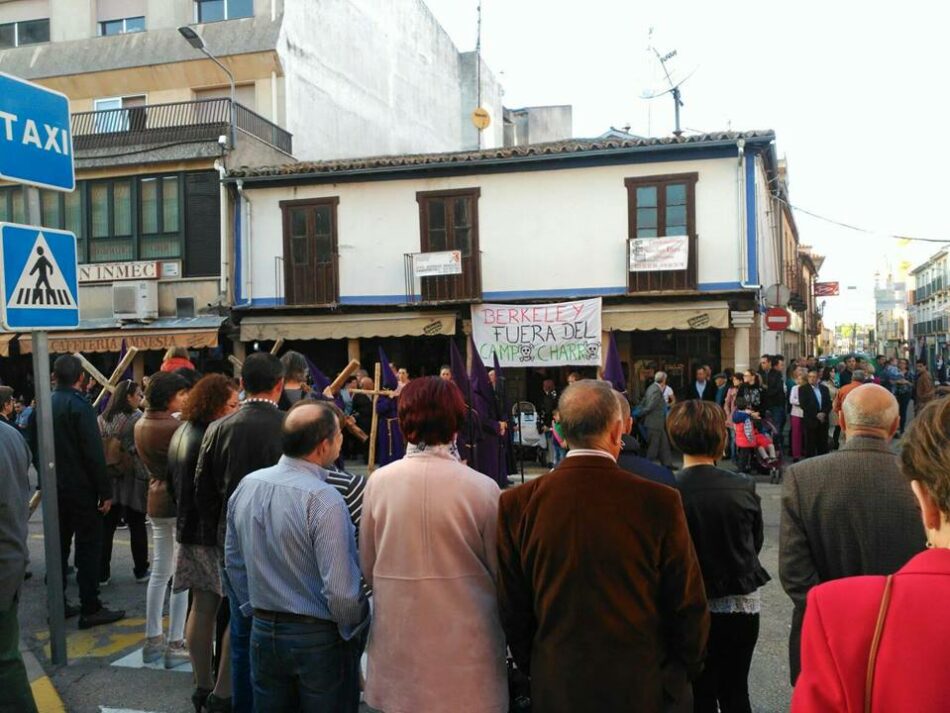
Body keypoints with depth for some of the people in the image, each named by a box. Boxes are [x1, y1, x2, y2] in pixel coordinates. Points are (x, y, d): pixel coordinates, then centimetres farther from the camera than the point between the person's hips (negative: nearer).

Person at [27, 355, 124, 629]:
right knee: (88, 548, -2)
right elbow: (94, 453, -19)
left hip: (53, 490, 7)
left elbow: (33, 450, 13)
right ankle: (90, 610, 0)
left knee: (58, 546, 14)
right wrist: (105, 491, -14)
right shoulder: (80, 406, -15)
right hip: (81, 489, -7)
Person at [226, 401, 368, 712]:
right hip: (319, 638, -6)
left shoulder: (246, 486, -3)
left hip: (263, 632, 6)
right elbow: (341, 591, -24)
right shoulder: (325, 501, -24)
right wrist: (353, 629, -4)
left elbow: (233, 561, 8)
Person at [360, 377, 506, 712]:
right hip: (466, 644, -2)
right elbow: (500, 570, -5)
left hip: (399, 641, 2)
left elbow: (367, 566, 0)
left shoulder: (379, 482, -10)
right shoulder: (482, 488, -16)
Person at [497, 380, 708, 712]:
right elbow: (689, 606, -9)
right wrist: (685, 672, 8)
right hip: (645, 686, -1)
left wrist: (535, 671, 12)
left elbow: (512, 608, -3)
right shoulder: (660, 502, -17)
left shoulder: (517, 504, -11)